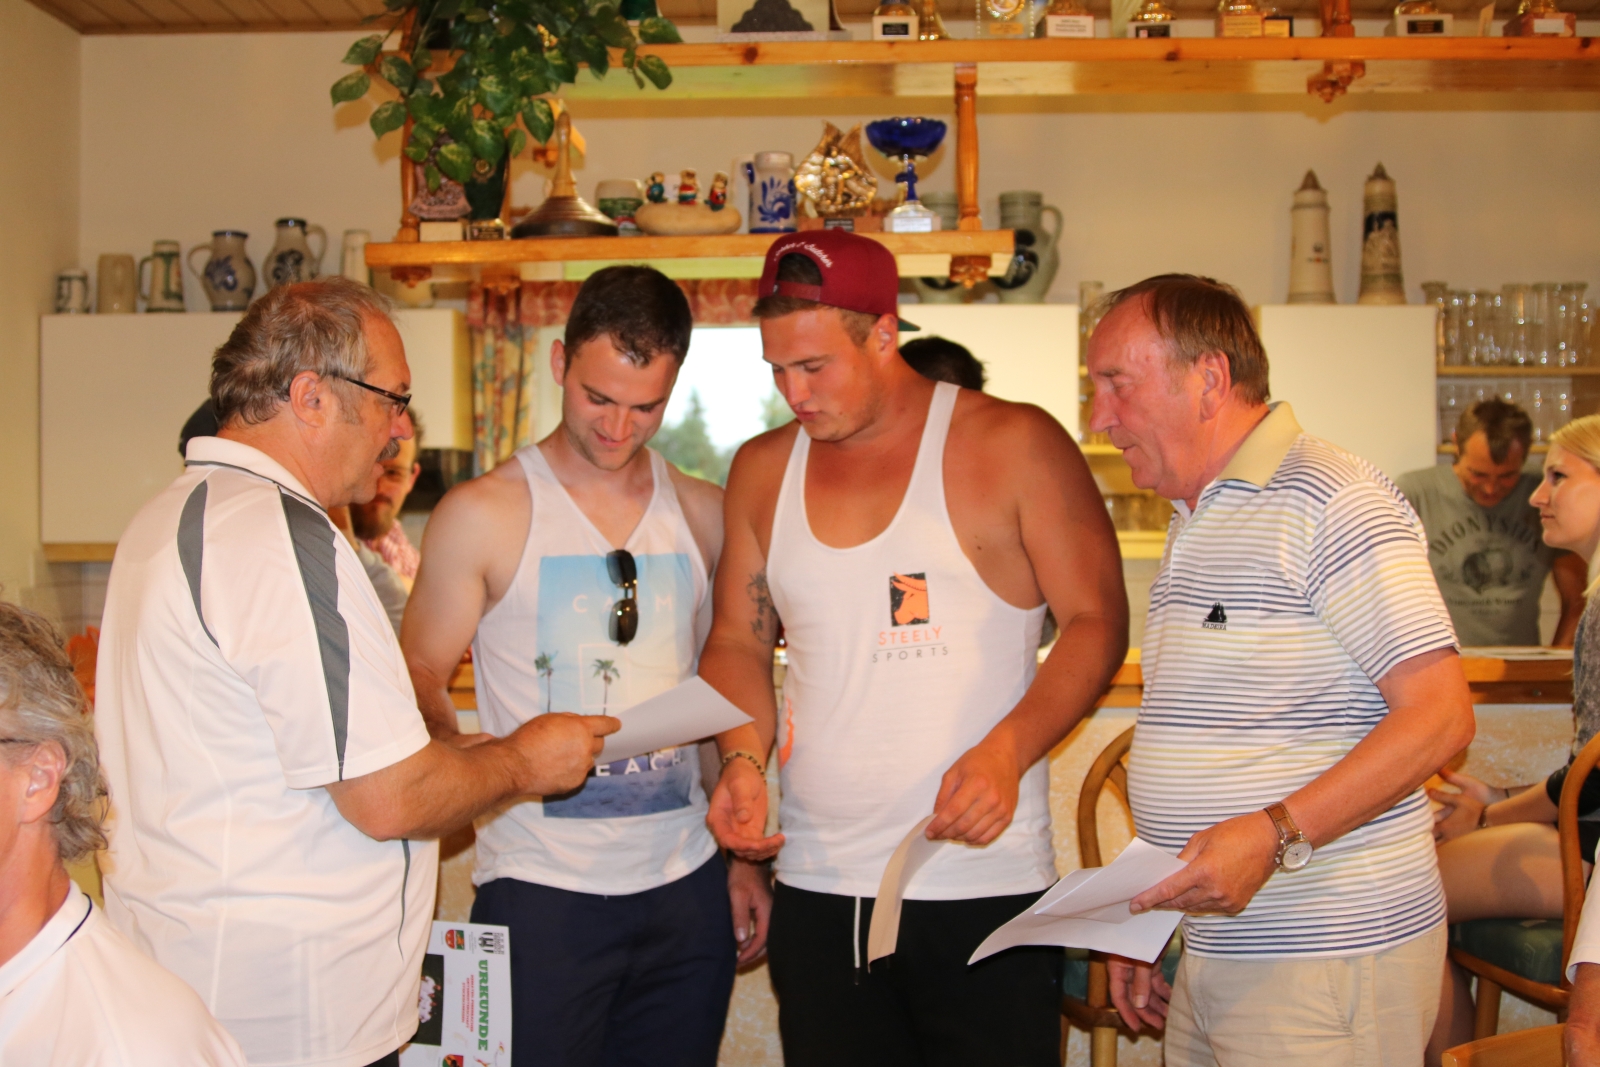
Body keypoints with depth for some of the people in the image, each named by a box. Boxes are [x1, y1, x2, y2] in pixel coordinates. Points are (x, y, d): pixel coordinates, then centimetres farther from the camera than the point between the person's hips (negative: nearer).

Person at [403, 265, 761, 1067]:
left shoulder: (706, 515, 9)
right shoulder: (482, 515, -4)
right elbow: (419, 683, -3)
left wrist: (744, 854, 14)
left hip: (687, 886, 4)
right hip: (541, 888, -4)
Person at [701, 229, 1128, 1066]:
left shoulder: (1013, 446, -3)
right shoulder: (762, 470, 10)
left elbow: (1097, 621, -4)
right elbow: (739, 643, 16)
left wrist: (1006, 752, -18)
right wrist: (742, 759, -2)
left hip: (986, 887, -4)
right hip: (817, 894, 4)